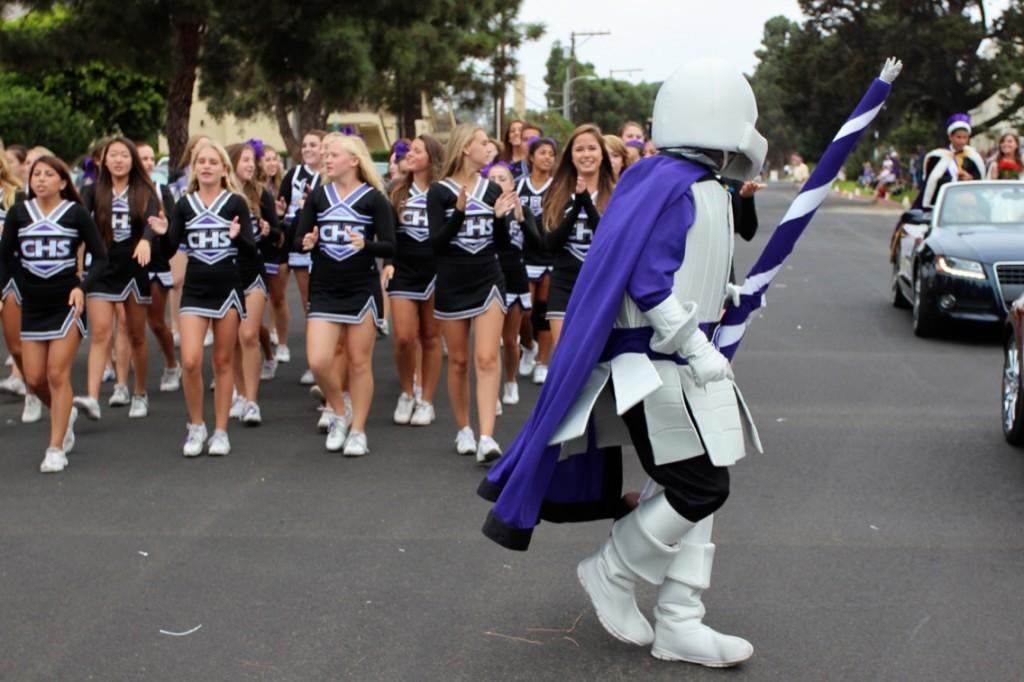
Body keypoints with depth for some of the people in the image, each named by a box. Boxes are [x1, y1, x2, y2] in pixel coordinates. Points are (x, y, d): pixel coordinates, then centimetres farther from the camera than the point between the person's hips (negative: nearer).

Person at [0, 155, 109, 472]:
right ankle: (65, 414, 35)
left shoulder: (76, 213, -5)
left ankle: (56, 449, 1)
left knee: (57, 374, -7)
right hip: (32, 305, 3)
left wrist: (82, 287, -17)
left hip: (66, 303, -3)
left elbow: (100, 258, -2)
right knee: (34, 379, 4)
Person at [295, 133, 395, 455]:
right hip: (324, 290, 3)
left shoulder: (373, 198, -4)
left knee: (359, 362, 4)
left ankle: (358, 431, 16)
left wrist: (365, 244, -27)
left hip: (362, 289, -2)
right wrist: (308, 243, -18)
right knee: (318, 361, -8)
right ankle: (339, 415, 18)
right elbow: (298, 240, 4)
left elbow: (389, 247, -8)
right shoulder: (318, 196, 6)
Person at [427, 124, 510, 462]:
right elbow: (436, 242, -11)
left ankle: (486, 437, -17)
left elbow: (502, 244, 8)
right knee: (458, 361, 8)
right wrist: (459, 210, -23)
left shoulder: (492, 189, 6)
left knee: (486, 359, -10)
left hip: (488, 282, 1)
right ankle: (464, 430, 23)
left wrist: (500, 217, -10)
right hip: (452, 284, -1)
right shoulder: (439, 191, -3)